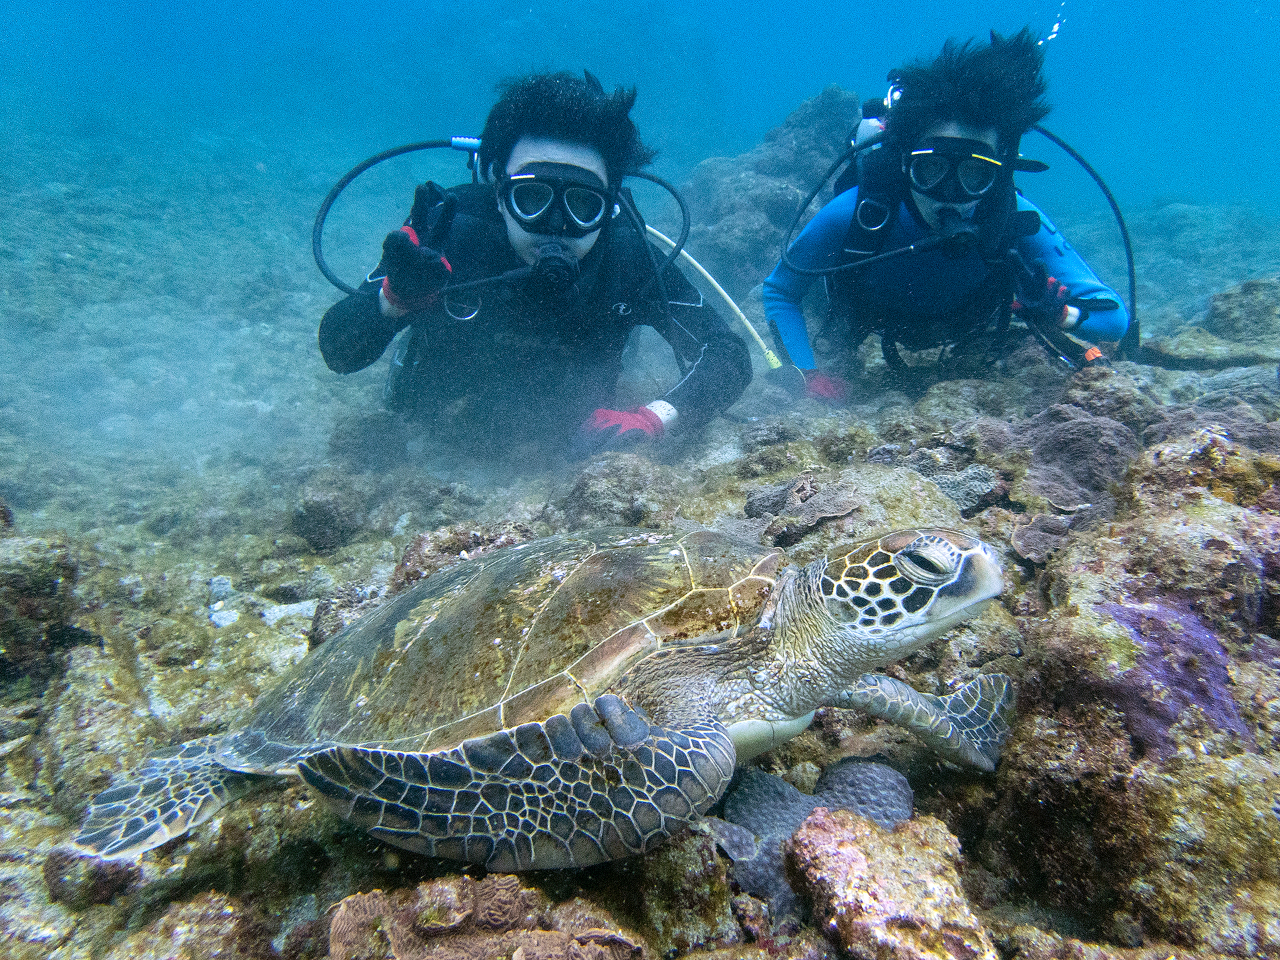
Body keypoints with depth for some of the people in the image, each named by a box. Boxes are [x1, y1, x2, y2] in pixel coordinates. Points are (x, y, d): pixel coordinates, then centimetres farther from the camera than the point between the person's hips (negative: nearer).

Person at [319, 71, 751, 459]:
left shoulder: (626, 255, -21)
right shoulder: (448, 226, -21)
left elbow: (729, 358, -20)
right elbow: (338, 353, -14)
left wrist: (650, 419, -37)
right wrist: (395, 296, -36)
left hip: (566, 449, 0)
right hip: (436, 447, 1)